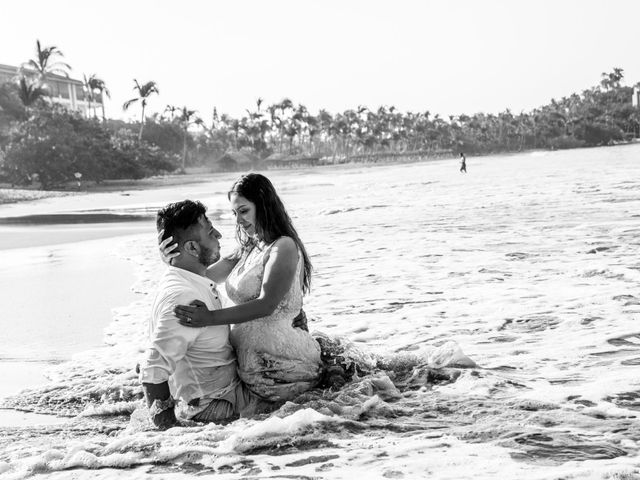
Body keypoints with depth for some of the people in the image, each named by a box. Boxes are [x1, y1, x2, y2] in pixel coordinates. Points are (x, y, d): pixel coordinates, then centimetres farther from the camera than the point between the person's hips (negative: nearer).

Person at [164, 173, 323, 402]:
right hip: (249, 357, 9)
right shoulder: (248, 249, 15)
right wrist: (176, 261, -10)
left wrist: (210, 318, -31)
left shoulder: (284, 247, -12)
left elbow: (266, 305, -22)